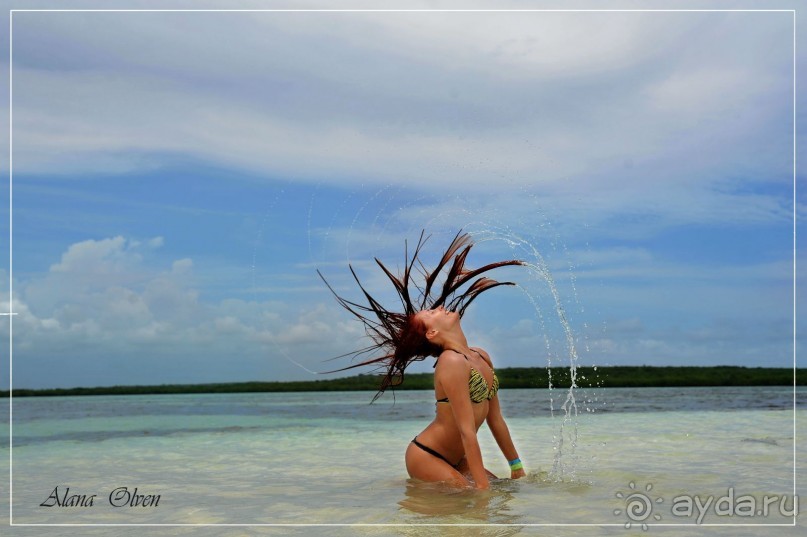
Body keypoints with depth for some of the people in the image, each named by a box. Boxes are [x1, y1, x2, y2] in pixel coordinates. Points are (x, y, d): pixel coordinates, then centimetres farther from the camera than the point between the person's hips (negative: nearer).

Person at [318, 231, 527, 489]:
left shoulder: (481, 356, 4)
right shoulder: (452, 362, -23)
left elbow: (495, 419, 10)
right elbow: (467, 431, -25)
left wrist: (516, 467, 11)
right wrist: (482, 484, -25)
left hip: (454, 458, 9)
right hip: (426, 457, -9)